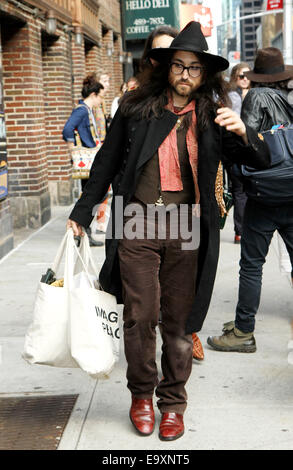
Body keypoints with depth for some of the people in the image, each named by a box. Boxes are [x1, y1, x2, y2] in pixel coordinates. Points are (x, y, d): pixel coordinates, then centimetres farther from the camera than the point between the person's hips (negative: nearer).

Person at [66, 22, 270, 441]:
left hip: (185, 231, 1)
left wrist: (243, 133, -13)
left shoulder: (211, 118, 8)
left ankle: (173, 403, 23)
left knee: (179, 321, 7)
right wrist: (82, 213, 15)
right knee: (140, 315, 1)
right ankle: (141, 394, 24)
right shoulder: (136, 108, 5)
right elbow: (107, 163, 13)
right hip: (138, 225, -1)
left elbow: (261, 161, 8)